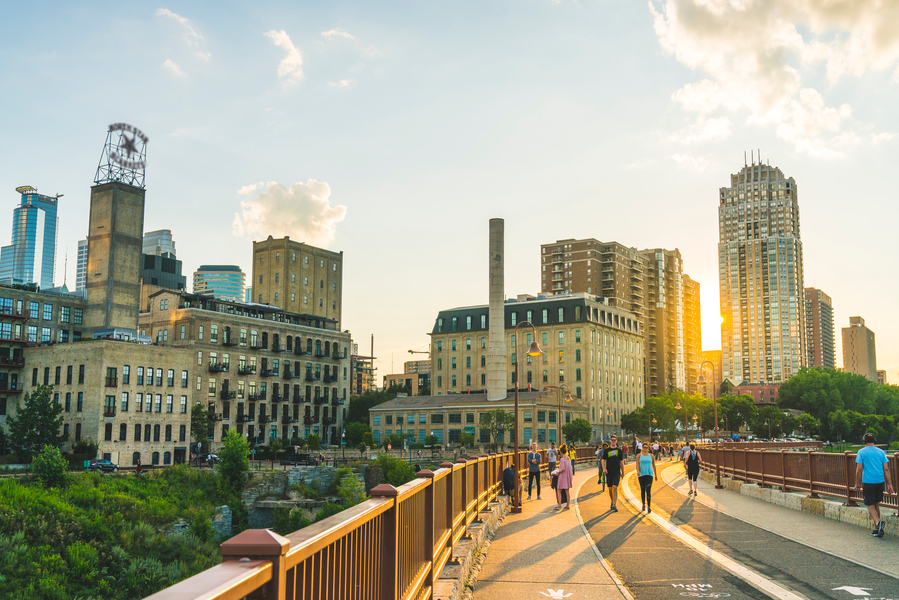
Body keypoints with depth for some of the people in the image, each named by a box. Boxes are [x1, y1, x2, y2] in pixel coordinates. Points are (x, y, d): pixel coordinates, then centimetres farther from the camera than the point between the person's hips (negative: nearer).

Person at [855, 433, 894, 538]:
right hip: (880, 482, 4)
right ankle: (876, 530, 18)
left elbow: (859, 469, -7)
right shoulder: (881, 452, 8)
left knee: (870, 506, 1)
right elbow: (886, 469, 5)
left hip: (868, 482, -4)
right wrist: (890, 484, 8)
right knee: (876, 505, 15)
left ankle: (878, 522, -26)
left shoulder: (861, 452, -2)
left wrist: (857, 483, 1)